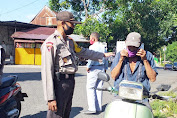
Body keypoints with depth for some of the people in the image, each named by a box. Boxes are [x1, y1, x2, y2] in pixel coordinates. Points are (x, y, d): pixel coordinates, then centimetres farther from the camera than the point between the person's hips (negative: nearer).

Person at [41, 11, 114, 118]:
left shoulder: (69, 41, 14)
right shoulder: (51, 43, -14)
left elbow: (83, 52, 30)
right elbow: (47, 71, -19)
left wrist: (103, 55, 35)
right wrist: (50, 98, -22)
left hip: (70, 81, 9)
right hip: (59, 84, -9)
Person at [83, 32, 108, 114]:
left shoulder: (93, 47, -10)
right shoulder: (103, 47, 14)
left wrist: (88, 66, -9)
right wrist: (105, 68, 24)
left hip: (94, 68, -8)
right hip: (102, 68, 8)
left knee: (90, 88, -5)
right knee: (99, 88, 10)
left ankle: (92, 108, -9)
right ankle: (99, 107, 14)